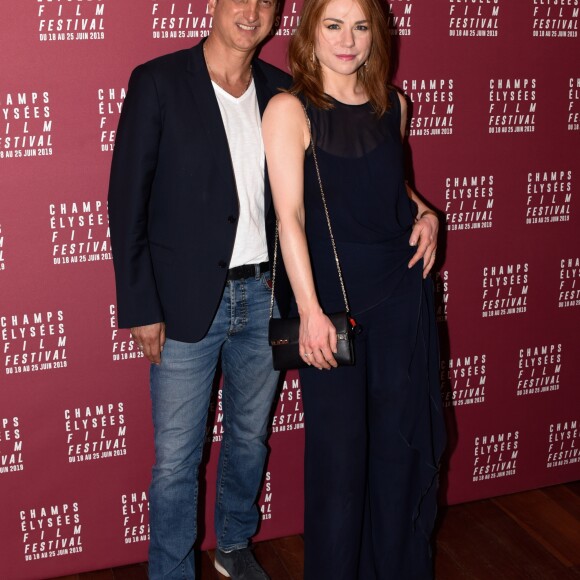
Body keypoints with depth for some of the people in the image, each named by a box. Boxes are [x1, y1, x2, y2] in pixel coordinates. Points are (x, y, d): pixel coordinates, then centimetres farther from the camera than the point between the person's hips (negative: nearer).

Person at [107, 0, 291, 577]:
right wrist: (141, 308, -10)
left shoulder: (282, 91, 5)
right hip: (186, 302, -4)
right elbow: (127, 201, -8)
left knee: (250, 438, 20)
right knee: (176, 460, 6)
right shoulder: (158, 82, -7)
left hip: (263, 295, 4)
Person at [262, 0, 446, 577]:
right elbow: (290, 215, -16)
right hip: (333, 296, -5)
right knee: (339, 448, 5)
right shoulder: (290, 109, -8)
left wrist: (425, 213, 2)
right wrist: (310, 312, -23)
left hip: (403, 289, 5)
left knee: (406, 439, 13)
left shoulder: (392, 106, 8)